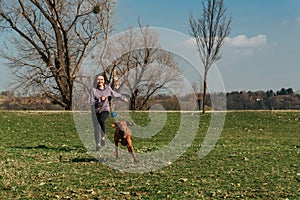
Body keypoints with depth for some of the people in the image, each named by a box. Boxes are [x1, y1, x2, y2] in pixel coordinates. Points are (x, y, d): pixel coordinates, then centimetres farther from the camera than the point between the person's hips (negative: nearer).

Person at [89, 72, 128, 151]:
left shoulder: (108, 88, -1)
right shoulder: (94, 90, -9)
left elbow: (115, 94, 17)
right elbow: (91, 102, -13)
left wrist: (123, 98, 29)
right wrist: (100, 100, -22)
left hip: (105, 110, 0)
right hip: (96, 111, 0)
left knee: (101, 120, -33)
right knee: (96, 129, 5)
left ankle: (103, 137, -17)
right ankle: (97, 144, 25)